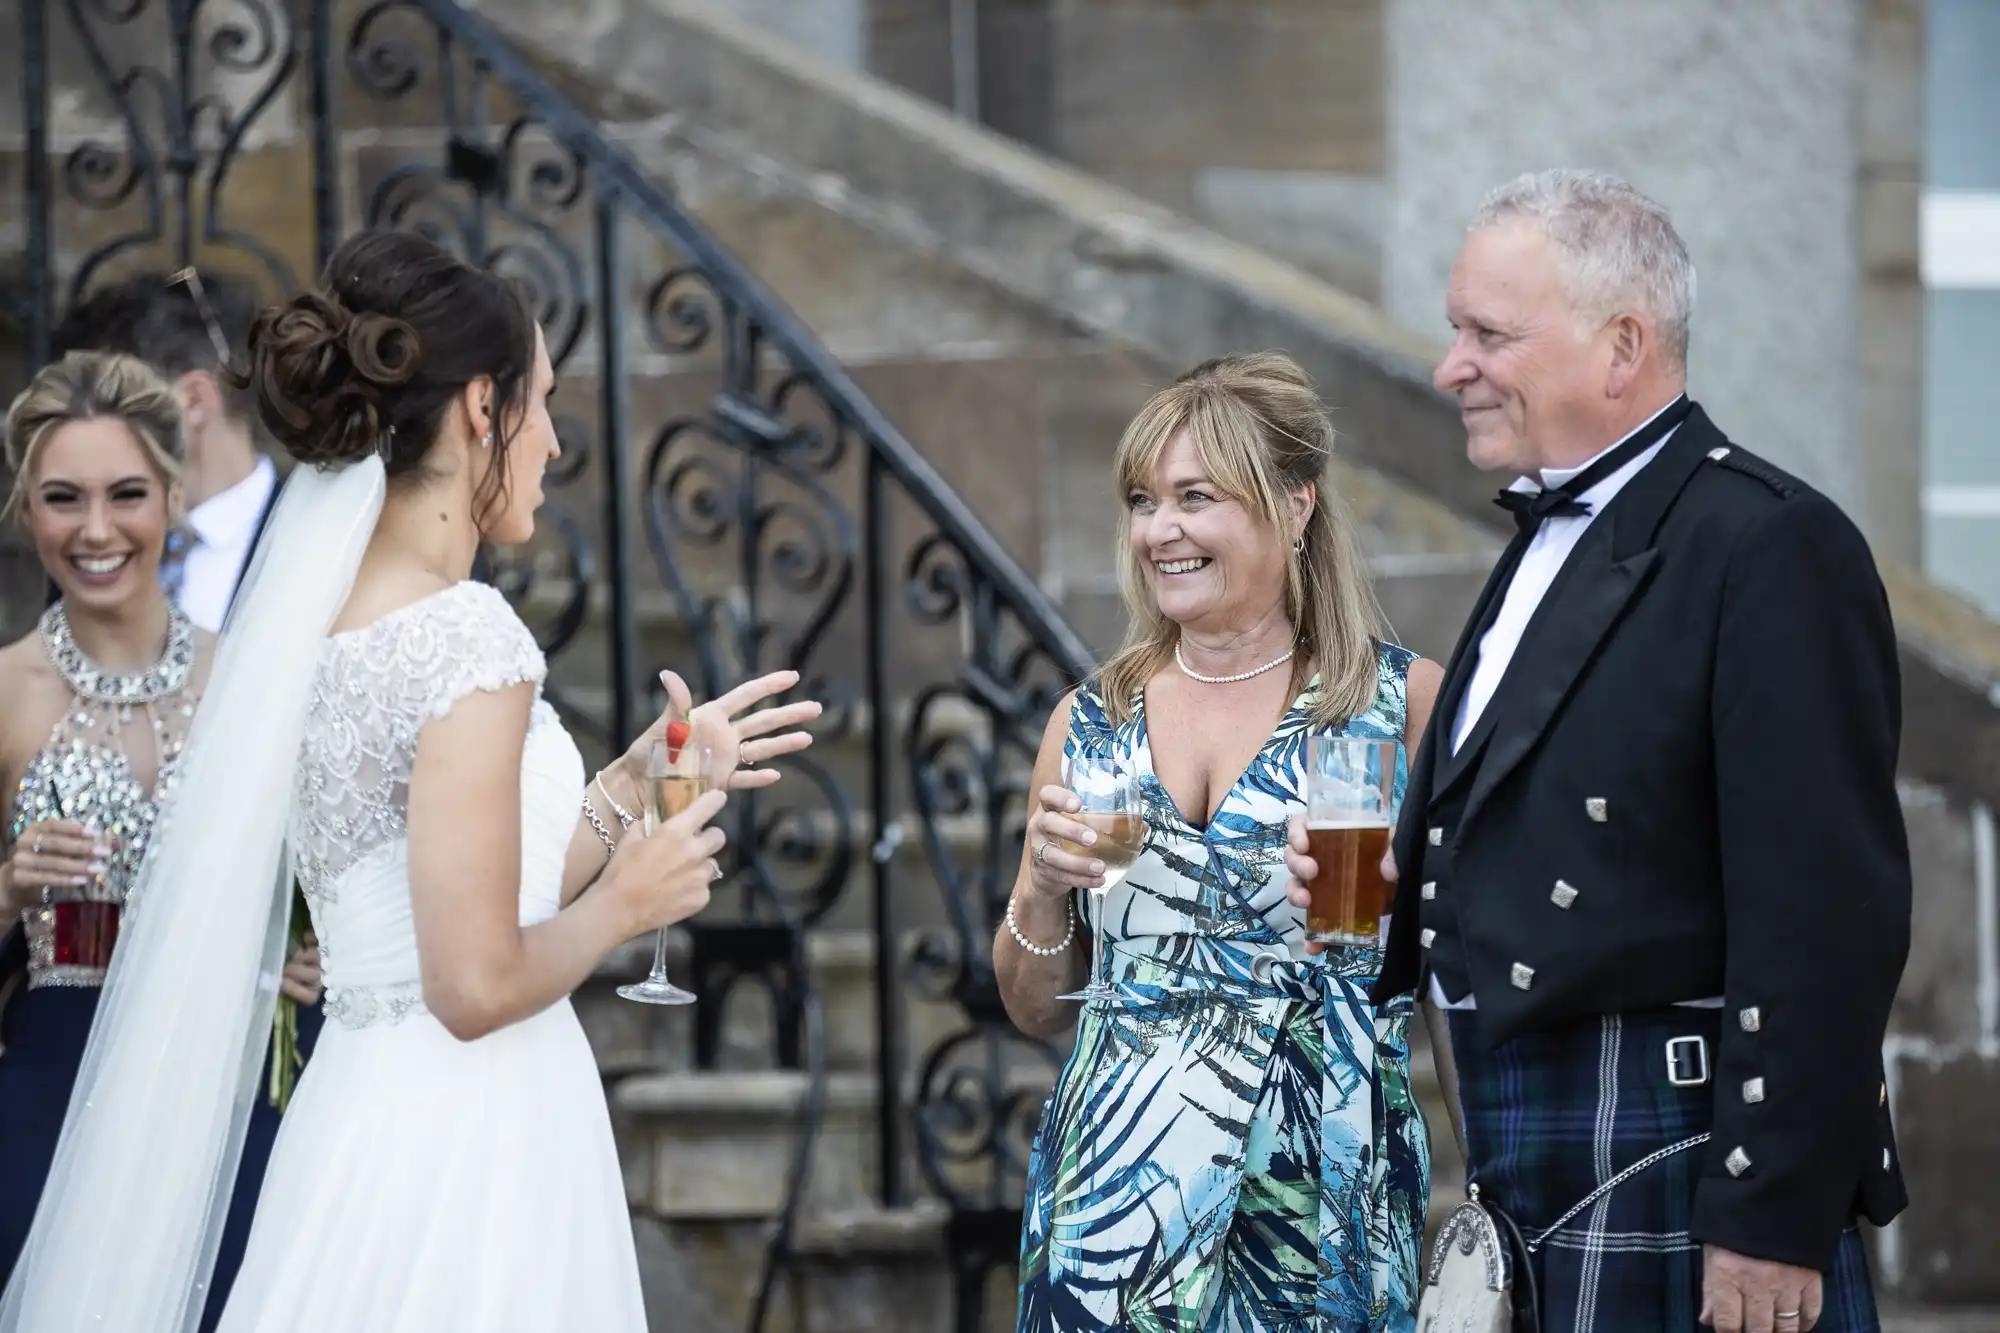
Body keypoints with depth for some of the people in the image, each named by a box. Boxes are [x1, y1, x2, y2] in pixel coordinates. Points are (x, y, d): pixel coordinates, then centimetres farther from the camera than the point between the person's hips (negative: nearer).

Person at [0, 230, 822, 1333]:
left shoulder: (312, 623, 9)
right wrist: (624, 903, -2)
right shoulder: (467, 637, -16)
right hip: (471, 1148, -9)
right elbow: (478, 986, -19)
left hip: (359, 1114, 9)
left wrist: (634, 779, 19)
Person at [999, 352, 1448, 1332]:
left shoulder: (1402, 701, -2)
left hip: (1325, 1190, -3)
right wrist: (1043, 886, -5)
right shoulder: (1092, 724, 8)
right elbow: (1037, 1010, 13)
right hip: (1119, 1177, 3)